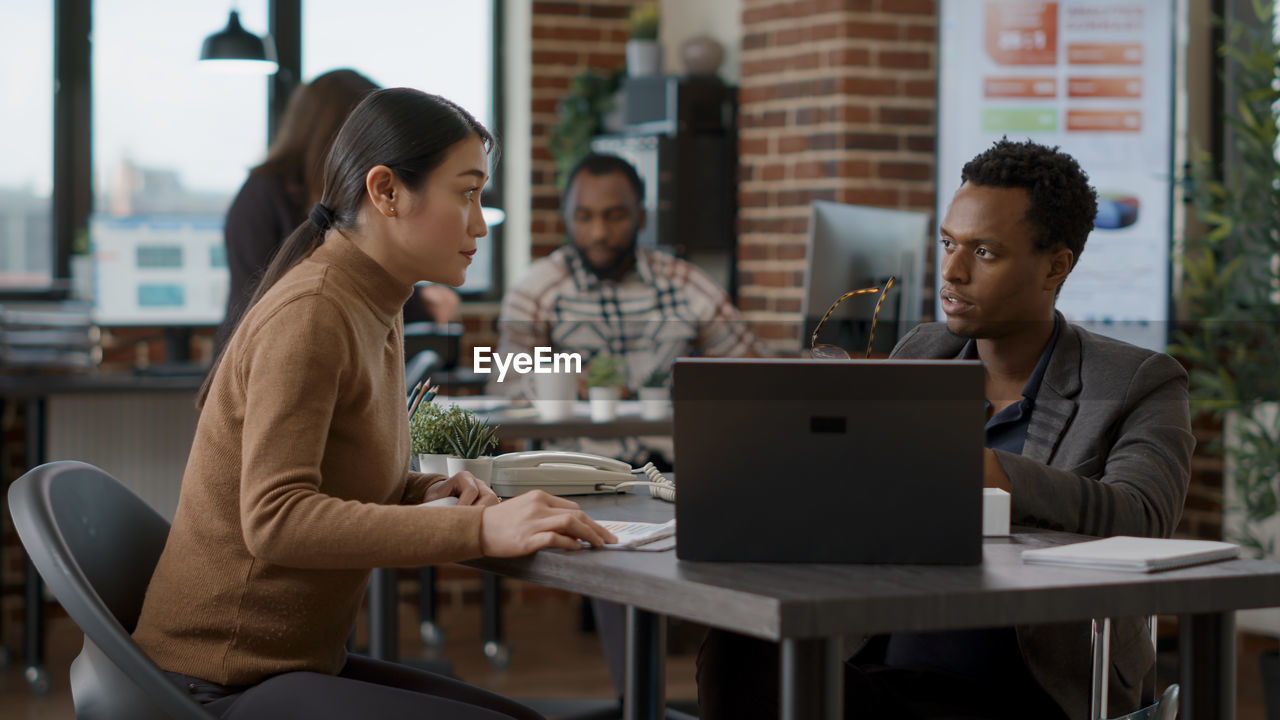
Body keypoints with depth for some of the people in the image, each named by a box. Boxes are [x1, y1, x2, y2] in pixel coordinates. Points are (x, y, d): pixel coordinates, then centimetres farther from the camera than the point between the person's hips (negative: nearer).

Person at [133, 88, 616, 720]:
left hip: (300, 661, 10)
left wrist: (424, 492, 0)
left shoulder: (376, 311, 12)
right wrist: (480, 530, -34)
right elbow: (274, 518, -29)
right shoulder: (309, 313, -18)